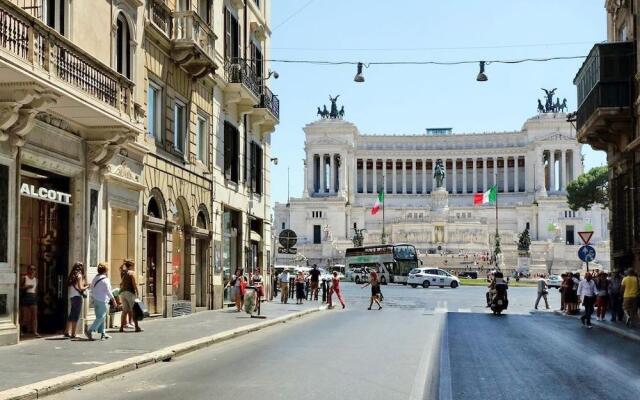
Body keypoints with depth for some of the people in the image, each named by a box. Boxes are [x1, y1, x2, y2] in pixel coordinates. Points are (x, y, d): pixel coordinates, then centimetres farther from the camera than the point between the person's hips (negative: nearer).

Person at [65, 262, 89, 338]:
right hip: (77, 297, -8)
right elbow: (80, 288, -14)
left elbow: (69, 288, 11)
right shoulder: (79, 275, -8)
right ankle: (73, 334, -5)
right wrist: (87, 287, 2)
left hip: (71, 297, 8)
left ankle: (67, 332, 14)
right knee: (76, 316, -4)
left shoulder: (72, 276, 14)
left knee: (71, 315, 14)